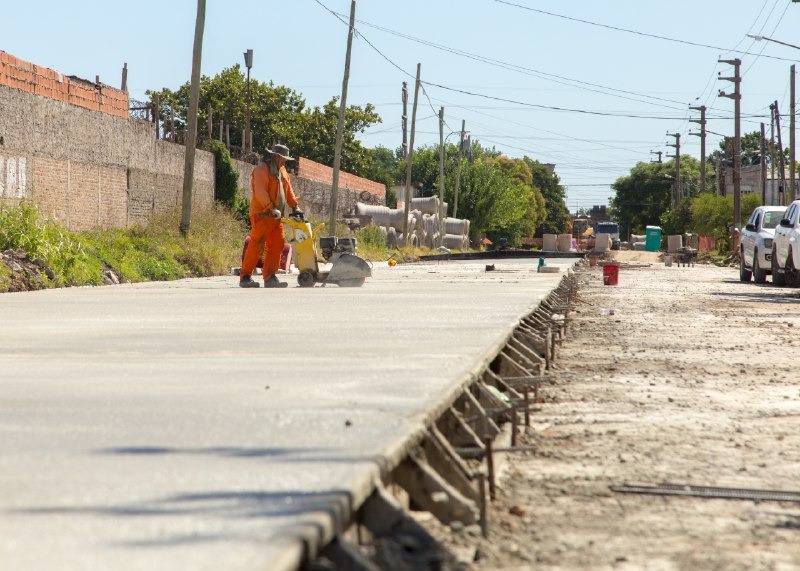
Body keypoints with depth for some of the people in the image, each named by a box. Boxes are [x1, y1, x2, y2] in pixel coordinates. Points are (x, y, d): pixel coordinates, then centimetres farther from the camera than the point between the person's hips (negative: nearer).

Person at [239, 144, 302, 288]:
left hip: (276, 216, 9)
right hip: (262, 215, -9)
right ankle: (245, 277, -8)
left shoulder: (281, 170, 19)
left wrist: (294, 206, 12)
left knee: (277, 246, 4)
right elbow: (260, 192, -20)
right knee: (257, 245, -11)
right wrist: (271, 208, -27)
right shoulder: (262, 169, -10)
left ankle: (270, 277, 8)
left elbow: (288, 190, 24)